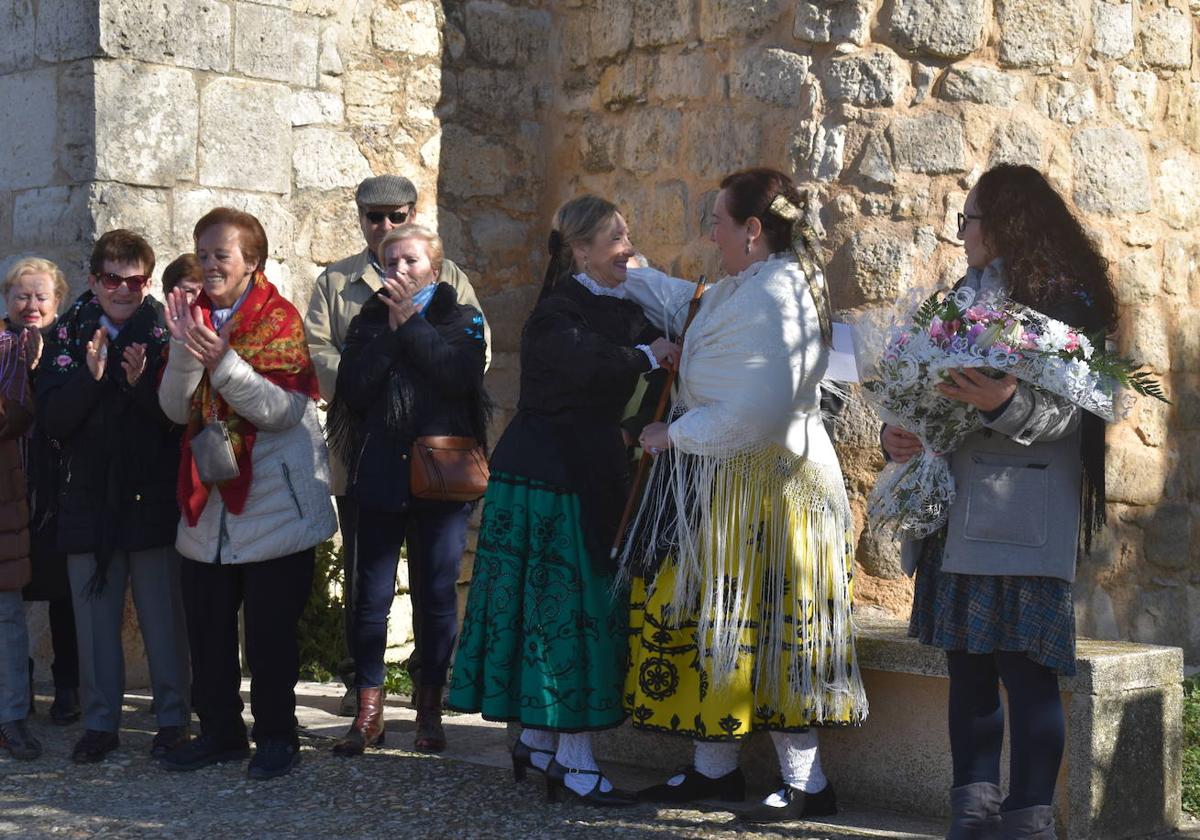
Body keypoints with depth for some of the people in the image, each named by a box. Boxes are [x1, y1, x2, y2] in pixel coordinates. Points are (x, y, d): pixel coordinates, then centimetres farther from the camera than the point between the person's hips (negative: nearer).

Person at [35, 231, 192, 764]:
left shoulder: (164, 332, -1)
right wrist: (92, 377, -15)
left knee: (162, 616, 2)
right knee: (94, 616, 8)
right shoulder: (68, 335, 6)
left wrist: (143, 383, -21)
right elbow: (51, 420, -1)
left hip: (153, 497, -2)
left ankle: (174, 719, 14)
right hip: (89, 497, 3)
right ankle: (100, 723, 18)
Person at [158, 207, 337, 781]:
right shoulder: (195, 317, 9)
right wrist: (186, 350, -17)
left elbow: (285, 410, -17)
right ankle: (220, 731, 22)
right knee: (207, 626, 9)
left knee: (270, 629, 0)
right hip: (209, 503, 5)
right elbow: (176, 409, -1)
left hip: (275, 502, -5)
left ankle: (276, 735, 14)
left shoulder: (279, 319, -7)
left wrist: (223, 362, -27)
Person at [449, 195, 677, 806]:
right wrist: (647, 356, -20)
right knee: (562, 603, -5)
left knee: (587, 603, 10)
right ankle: (575, 760, 0)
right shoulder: (555, 314, -14)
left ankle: (537, 739, 21)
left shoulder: (622, 308, 12)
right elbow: (588, 365, -32)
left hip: (593, 475, 8)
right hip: (545, 474, -8)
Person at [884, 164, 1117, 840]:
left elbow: (1064, 413, -15)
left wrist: (1006, 402, -33)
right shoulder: (965, 298, 17)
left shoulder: (1061, 302, -5)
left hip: (1022, 522, -7)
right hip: (958, 522, 7)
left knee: (1025, 670, -6)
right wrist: (897, 435, 0)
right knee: (968, 666, 9)